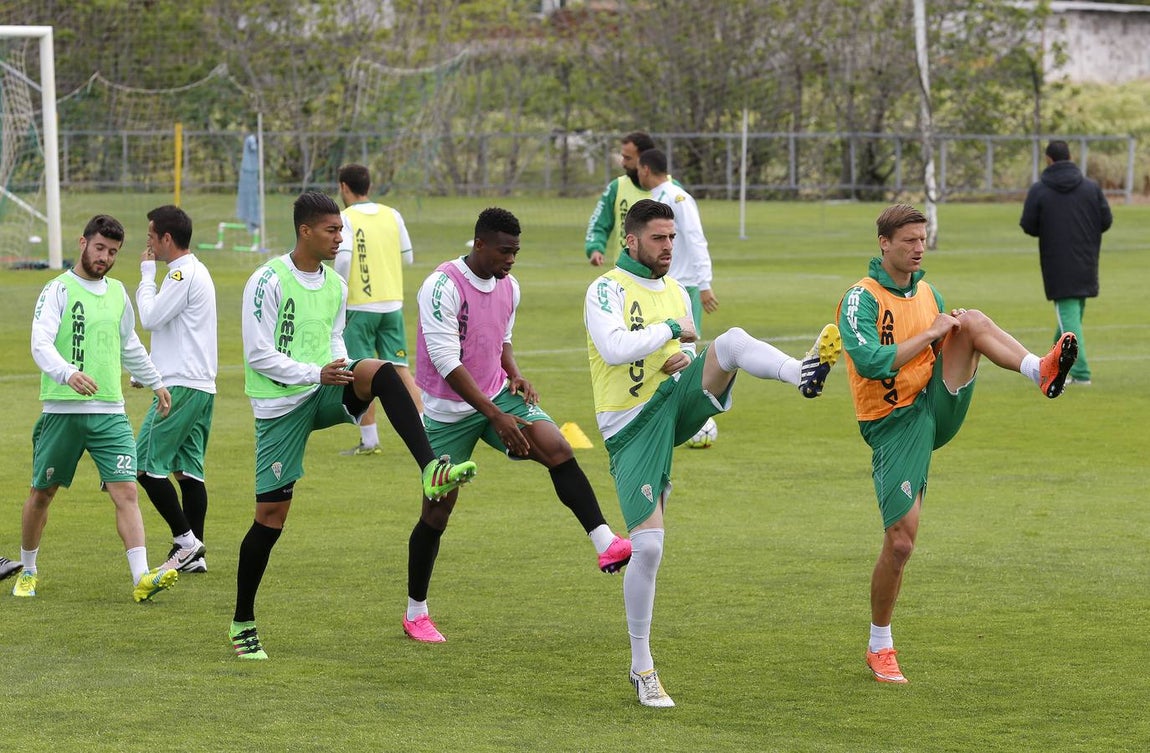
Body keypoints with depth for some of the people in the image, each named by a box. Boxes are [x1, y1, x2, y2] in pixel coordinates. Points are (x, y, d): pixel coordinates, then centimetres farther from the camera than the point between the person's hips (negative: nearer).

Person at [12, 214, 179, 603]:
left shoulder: (117, 292, 13)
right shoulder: (58, 290, -5)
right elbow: (41, 344, -20)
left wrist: (156, 383, 34)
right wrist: (68, 373, -37)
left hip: (110, 412, 4)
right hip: (62, 410, -4)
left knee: (126, 490, -11)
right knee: (42, 493, 10)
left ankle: (142, 577, -20)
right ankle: (27, 571, 29)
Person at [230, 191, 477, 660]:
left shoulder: (335, 285, 8)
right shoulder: (268, 282, -12)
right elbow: (258, 354, -14)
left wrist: (349, 385, 0)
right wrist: (316, 373, -21)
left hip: (323, 393, 5)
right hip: (280, 406, -5)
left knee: (379, 371, -26)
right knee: (271, 514, -2)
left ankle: (432, 471, -36)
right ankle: (242, 623, 13)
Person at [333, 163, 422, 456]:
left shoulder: (346, 218, -8)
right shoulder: (392, 215, 6)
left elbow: (343, 258, -20)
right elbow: (407, 257, 11)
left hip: (360, 306, -4)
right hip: (393, 304, 4)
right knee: (400, 368, 7)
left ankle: (369, 440, 5)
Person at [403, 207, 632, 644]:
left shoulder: (508, 287, 3)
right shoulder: (442, 287, -20)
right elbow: (446, 361, -24)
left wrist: (515, 375, -3)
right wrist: (495, 416, -28)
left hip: (498, 396, 5)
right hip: (448, 412, -5)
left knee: (558, 449, -21)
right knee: (437, 513, 1)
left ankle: (605, 544, -28)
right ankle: (415, 614, 17)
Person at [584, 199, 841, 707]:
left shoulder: (677, 294, 14)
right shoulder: (606, 290, -8)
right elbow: (614, 349, -25)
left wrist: (683, 359, 2)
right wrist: (670, 330, -14)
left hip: (677, 401, 5)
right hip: (632, 428, -5)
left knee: (732, 341, -21)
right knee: (648, 546, -10)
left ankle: (803, 373, -51)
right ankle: (642, 667, 5)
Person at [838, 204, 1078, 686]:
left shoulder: (927, 293, 12)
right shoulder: (862, 298, -10)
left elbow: (950, 345, 22)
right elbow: (871, 363, -23)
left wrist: (957, 331, -1)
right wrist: (929, 334, -21)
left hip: (937, 407, 5)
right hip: (893, 424, -5)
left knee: (973, 320, -16)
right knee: (900, 541, -6)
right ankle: (879, 648, 11)